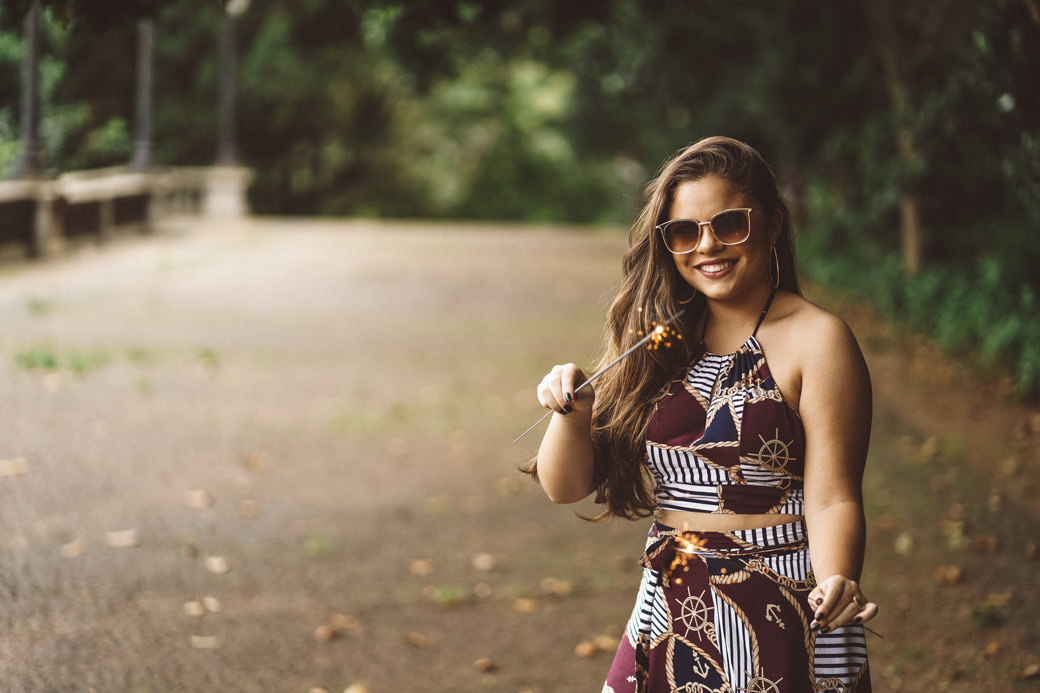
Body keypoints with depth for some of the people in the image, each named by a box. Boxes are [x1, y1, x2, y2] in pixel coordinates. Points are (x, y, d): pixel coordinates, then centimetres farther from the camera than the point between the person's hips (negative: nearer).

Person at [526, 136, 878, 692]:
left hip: (783, 620, -4)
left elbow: (832, 500, -14)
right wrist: (572, 415, -14)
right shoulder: (653, 342, 7)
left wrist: (836, 585, -34)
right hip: (668, 616, 5)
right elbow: (566, 485, 6)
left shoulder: (815, 341, -8)